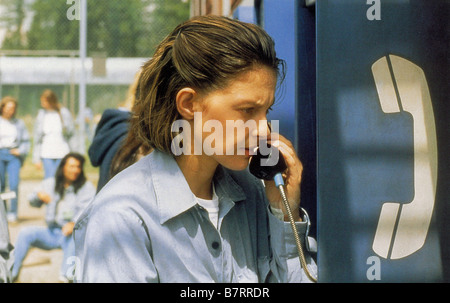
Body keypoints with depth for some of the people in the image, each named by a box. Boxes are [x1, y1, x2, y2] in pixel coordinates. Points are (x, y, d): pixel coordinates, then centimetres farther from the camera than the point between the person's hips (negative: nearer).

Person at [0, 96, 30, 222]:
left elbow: (26, 140, 19)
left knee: (14, 184, -12)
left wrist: (21, 151, 4)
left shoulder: (19, 123, 13)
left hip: (14, 156, 1)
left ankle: (12, 213, -6)